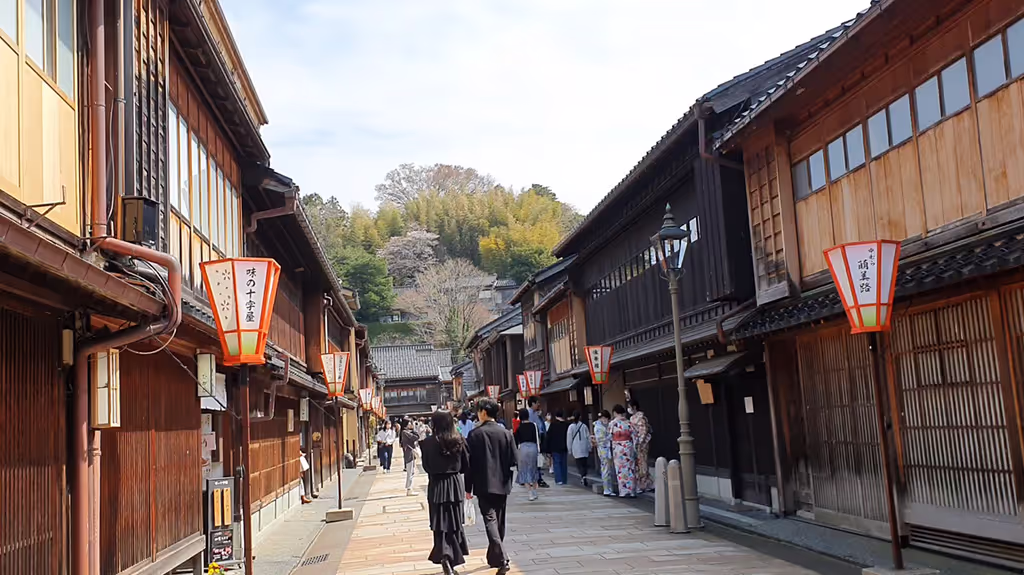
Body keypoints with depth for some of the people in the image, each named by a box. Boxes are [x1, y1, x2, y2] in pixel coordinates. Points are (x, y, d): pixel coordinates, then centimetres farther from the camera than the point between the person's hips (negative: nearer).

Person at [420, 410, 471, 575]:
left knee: (441, 525, 4)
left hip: (437, 486, -2)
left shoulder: (428, 443, -11)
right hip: (456, 484, 2)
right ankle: (454, 559, 27)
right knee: (454, 523, 17)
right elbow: (466, 465, 0)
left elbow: (426, 467, -1)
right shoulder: (459, 440, -6)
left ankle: (445, 558, -16)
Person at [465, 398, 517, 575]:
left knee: (490, 520, -7)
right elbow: (513, 461, -2)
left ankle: (502, 560, -21)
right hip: (502, 484, 4)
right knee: (499, 521, 16)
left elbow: (470, 462, -8)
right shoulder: (506, 433, 0)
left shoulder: (475, 434, -8)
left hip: (484, 485, -4)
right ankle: (494, 556, 29)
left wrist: (468, 487, -1)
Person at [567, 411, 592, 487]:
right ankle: (583, 479, 11)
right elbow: (588, 437, 6)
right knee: (584, 464, 10)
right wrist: (589, 448, 13)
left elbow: (569, 439, -2)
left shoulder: (571, 427, -4)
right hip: (585, 449, 2)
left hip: (576, 449, -2)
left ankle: (583, 476, -22)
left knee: (579, 464, -1)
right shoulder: (584, 426, 2)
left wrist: (570, 450, 6)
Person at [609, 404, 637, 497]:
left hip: (618, 449, -2)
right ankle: (632, 491, 9)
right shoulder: (628, 422, 1)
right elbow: (634, 436, 0)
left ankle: (623, 491, 6)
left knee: (620, 470, 5)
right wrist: (634, 450, 6)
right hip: (629, 447, 2)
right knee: (630, 469, 7)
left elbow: (609, 436, -1)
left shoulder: (612, 423, -6)